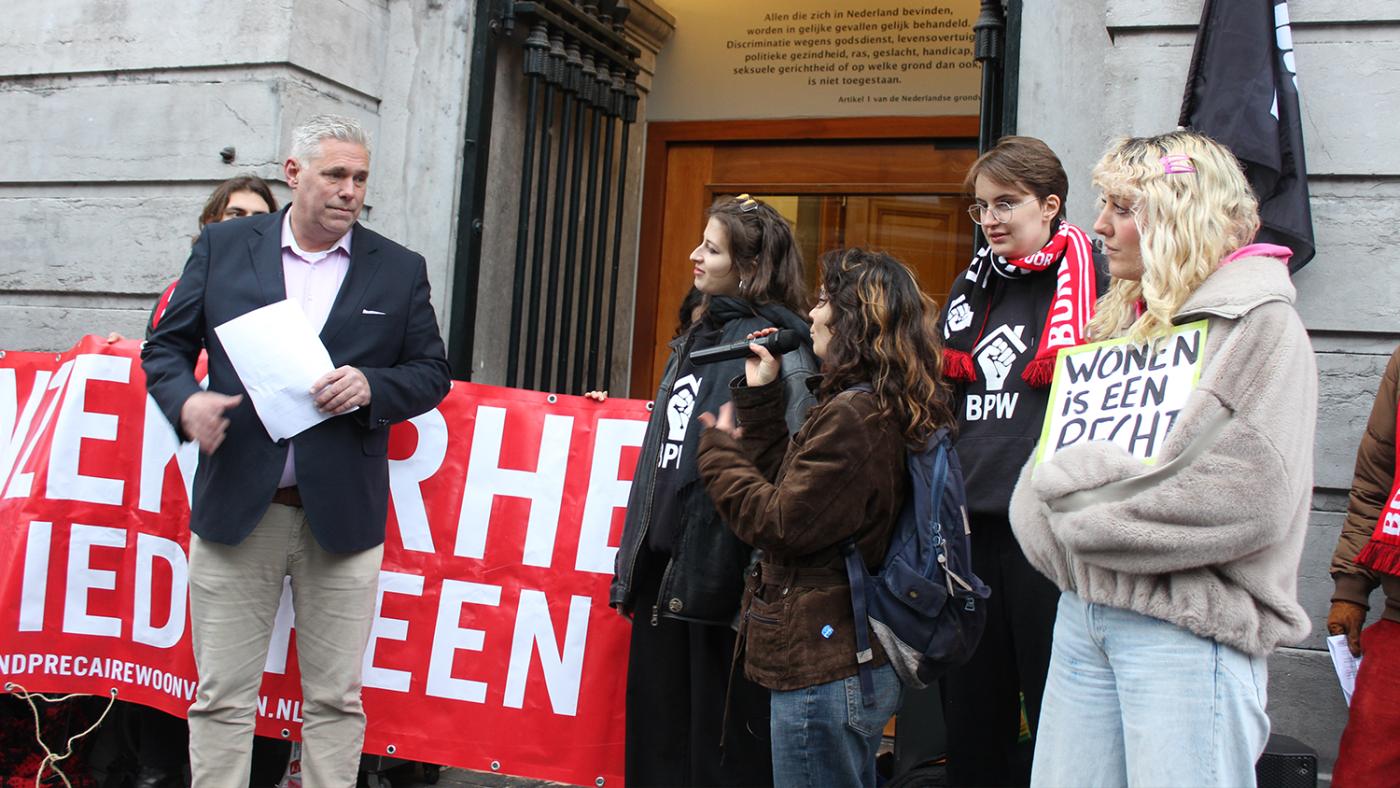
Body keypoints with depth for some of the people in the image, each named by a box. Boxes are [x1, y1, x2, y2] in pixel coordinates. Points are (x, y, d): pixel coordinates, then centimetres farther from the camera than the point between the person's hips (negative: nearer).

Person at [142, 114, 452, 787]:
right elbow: (167, 345, 10)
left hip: (341, 516, 0)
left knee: (336, 700, 7)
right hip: (236, 508, 0)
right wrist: (186, 401, -11)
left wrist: (370, 385, -11)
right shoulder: (222, 246, 7)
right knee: (221, 698, 7)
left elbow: (432, 372, 9)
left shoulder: (400, 270, 7)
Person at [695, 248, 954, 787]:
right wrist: (760, 399, 13)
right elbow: (786, 485, 13)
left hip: (823, 674, -10)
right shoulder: (880, 410, 11)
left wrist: (720, 452, -4)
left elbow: (779, 524, -18)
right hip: (854, 660, 10)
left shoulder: (852, 418, -20)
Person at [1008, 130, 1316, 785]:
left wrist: (1072, 503, -11)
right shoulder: (1124, 318, 16)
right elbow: (1055, 457, 18)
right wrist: (1048, 495, -7)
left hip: (1186, 625, -7)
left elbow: (1243, 499, -18)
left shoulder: (1258, 323, -6)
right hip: (1084, 608, 7)